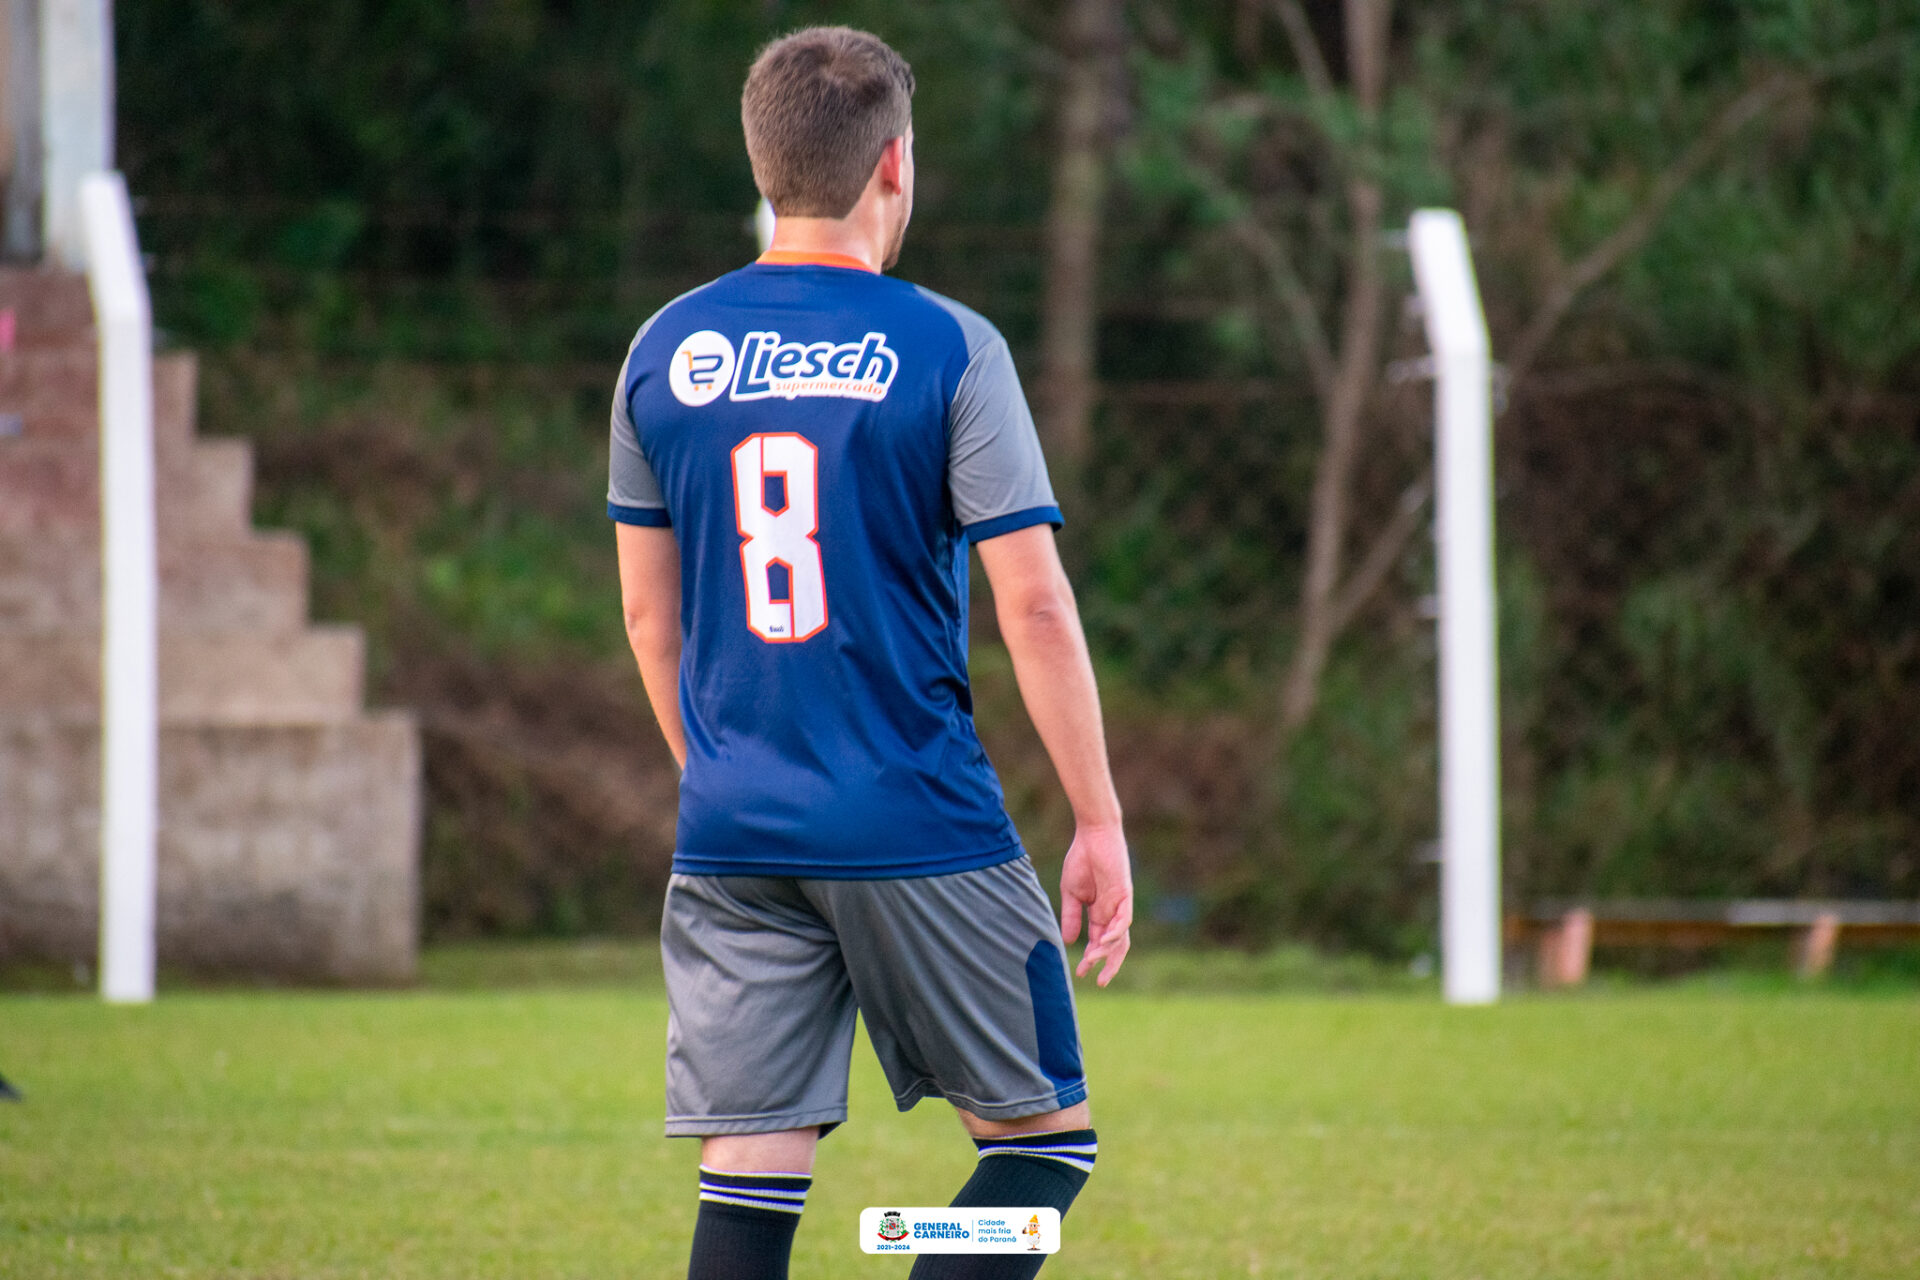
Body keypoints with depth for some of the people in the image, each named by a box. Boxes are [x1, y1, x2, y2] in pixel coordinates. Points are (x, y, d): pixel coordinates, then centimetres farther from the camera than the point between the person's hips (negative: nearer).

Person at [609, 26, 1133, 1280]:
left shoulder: (667, 353, 7)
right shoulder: (946, 350, -6)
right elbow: (1032, 603, -8)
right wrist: (1100, 822, -2)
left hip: (733, 841, 4)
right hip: (922, 833, -4)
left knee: (751, 1178, 3)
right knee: (1045, 1134, 9)